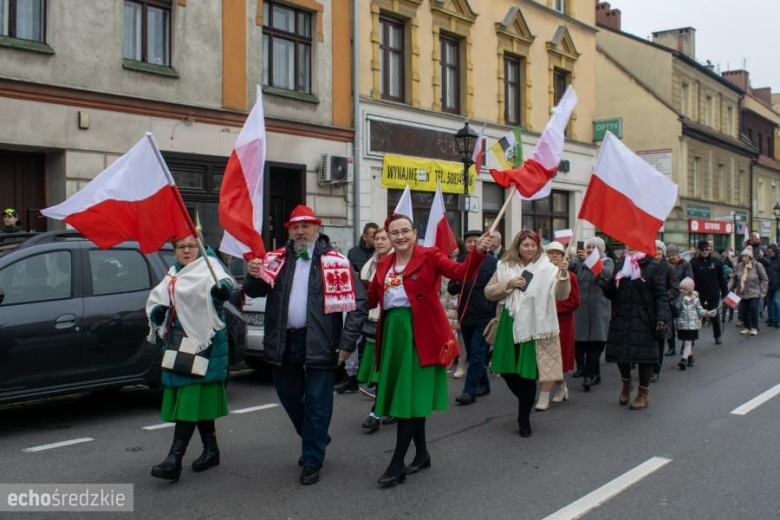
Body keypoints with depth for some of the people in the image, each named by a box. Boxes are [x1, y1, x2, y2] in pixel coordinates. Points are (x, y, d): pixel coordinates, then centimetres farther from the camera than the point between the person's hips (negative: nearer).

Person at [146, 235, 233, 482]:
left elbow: (220, 280, -25)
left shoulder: (208, 267, -4)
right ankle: (211, 450, 26)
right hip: (176, 342, 7)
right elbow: (155, 299, 18)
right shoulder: (172, 275, 18)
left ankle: (174, 459, -16)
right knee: (199, 398, 13)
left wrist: (222, 288, -49)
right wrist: (156, 312, -5)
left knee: (192, 398, -12)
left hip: (202, 342, -7)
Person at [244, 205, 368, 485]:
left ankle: (312, 461, 16)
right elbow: (254, 292, 3)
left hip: (318, 343, -5)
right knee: (288, 395, 18)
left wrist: (347, 342, -14)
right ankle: (316, 439, 41)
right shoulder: (277, 259, 7)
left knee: (316, 402, 2)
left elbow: (357, 302, -8)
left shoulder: (335, 262, -6)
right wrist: (254, 276, -20)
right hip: (283, 341, 5)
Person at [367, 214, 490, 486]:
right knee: (403, 394, 12)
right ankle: (422, 453, 27)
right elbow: (371, 298, 15)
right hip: (393, 332, 6)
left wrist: (478, 252, -36)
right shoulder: (384, 264, 12)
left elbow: (462, 273, -18)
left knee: (411, 395, -5)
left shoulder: (429, 255, -5)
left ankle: (397, 464, 1)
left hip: (421, 333, -6)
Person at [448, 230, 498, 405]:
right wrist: (458, 283, -14)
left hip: (484, 316, -5)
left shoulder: (491, 262, -5)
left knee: (477, 353, -8)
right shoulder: (460, 261, 7)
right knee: (472, 353, 14)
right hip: (465, 315, 5)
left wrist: (496, 313, -7)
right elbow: (451, 288, 8)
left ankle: (469, 391, -7)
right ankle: (483, 384, 30)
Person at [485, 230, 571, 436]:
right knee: (507, 370, 9)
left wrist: (563, 275, -31)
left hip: (534, 327, -3)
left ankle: (524, 418, 17)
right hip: (509, 326, 3)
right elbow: (488, 292, 5)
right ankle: (526, 401, 38)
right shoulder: (504, 267, 5)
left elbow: (561, 295, -13)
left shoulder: (547, 269, -3)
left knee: (528, 373, -1)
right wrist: (508, 285, -11)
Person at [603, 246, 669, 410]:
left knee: (644, 356, 3)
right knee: (620, 353, 7)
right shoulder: (620, 266, 12)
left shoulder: (653, 267, -5)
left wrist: (662, 318, -20)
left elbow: (661, 296, -9)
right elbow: (611, 293, 13)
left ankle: (643, 394, 19)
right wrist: (606, 284, -9)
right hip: (621, 319, 4)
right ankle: (626, 384, 35)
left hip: (643, 321, -4)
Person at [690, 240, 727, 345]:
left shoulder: (716, 262, 0)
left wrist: (725, 293, 0)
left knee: (715, 316, 9)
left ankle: (717, 337, 23)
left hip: (714, 294, 1)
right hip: (698, 295, -1)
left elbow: (722, 279, 4)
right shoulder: (694, 263, -3)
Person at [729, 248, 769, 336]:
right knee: (744, 311, 7)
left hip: (754, 293, -4)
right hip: (742, 293, 4)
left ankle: (754, 328, 5)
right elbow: (734, 279, 7)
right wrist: (728, 288, -3)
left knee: (753, 310, -8)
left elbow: (764, 279, -4)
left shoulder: (757, 265, -10)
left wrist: (762, 291, -7)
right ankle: (747, 327, 21)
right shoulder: (739, 266, 1)